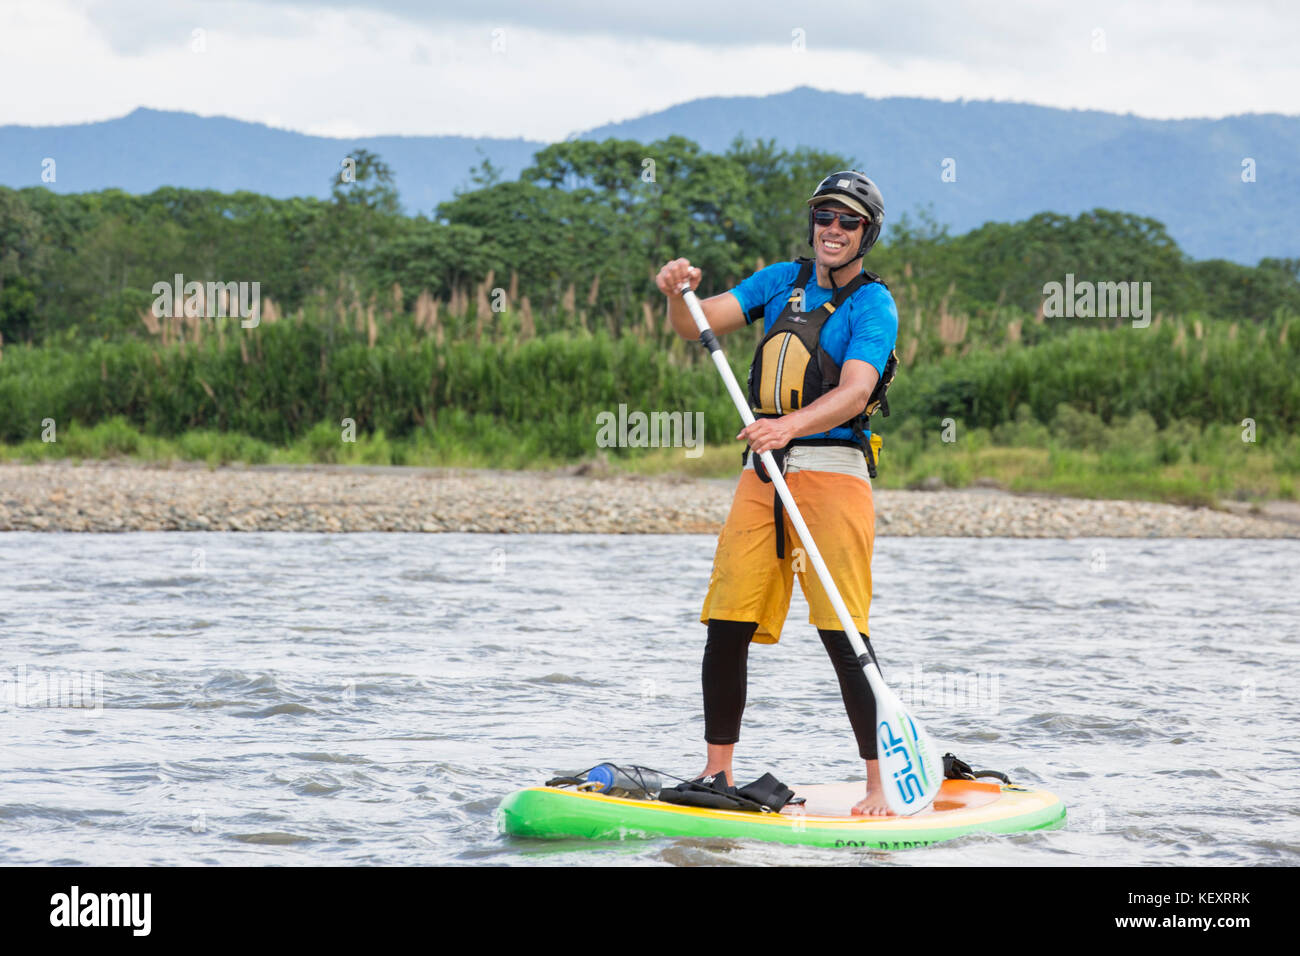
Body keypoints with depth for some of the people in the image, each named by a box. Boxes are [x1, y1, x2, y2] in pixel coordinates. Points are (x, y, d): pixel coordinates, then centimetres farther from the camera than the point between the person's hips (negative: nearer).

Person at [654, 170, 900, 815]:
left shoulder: (871, 303, -3)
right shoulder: (782, 281, 15)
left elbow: (854, 392, -18)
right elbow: (697, 324, 7)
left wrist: (789, 425, -35)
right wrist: (679, 292, -16)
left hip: (833, 472, -5)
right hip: (763, 473, 5)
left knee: (843, 635, -11)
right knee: (726, 628, 4)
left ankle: (878, 787, -7)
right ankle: (718, 773, 17)